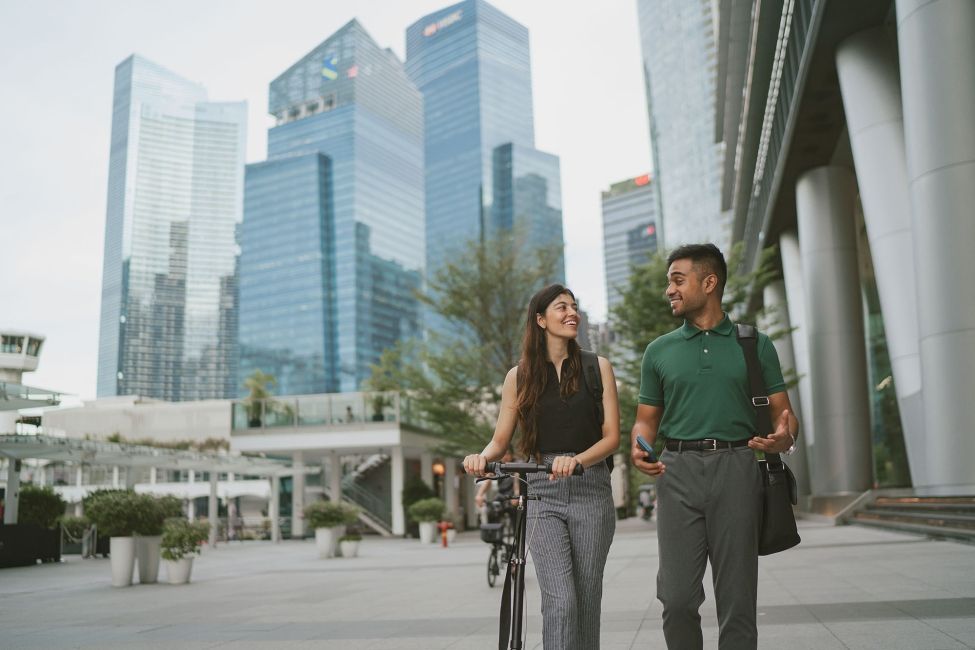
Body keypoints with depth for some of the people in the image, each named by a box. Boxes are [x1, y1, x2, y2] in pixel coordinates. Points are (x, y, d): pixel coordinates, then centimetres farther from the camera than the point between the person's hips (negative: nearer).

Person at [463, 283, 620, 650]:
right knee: (560, 601, -12)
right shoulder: (519, 376, 8)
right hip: (542, 493, -1)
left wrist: (576, 460, -20)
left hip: (591, 489, 1)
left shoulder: (597, 368, 6)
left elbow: (611, 436, 0)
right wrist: (482, 457, -15)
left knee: (587, 601, 4)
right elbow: (500, 440, 9)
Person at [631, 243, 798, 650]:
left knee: (737, 601, 2)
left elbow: (783, 414, 8)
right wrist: (639, 448, -7)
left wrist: (784, 437, -15)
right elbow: (647, 419, 15)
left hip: (736, 469, -1)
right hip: (678, 472, 1)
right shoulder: (659, 351, 13)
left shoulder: (755, 346, 10)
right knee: (677, 598, -4)